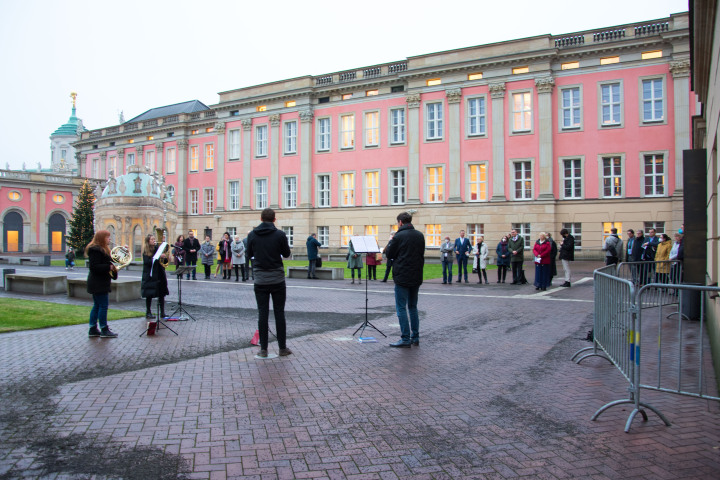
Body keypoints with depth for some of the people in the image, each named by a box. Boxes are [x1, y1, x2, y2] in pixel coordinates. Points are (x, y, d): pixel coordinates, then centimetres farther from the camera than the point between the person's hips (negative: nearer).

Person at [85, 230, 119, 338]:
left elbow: (107, 261, 26)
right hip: (99, 284, -11)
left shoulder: (103, 249, 16)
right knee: (103, 306, -5)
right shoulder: (95, 250, -16)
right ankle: (104, 330, 1)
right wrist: (109, 267, -23)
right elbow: (93, 267, -23)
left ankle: (93, 329, 18)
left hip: (98, 283, 11)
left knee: (97, 306, 13)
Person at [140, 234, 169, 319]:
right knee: (149, 295, 2)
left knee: (161, 294, 4)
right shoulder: (145, 252, -4)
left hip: (159, 275, 4)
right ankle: (148, 313, 13)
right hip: (149, 276, -4)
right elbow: (147, 262, -18)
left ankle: (162, 312, 10)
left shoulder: (158, 249, 7)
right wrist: (158, 257, -26)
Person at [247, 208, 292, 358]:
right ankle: (282, 348, 12)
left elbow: (249, 254, 9)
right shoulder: (280, 235, -7)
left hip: (260, 281, 1)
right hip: (277, 280, -1)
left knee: (262, 314, 5)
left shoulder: (252, 235, -2)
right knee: (279, 313, 6)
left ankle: (263, 349, 7)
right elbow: (286, 254, 3)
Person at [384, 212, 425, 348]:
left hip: (402, 277, -6)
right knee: (413, 307, 16)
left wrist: (390, 243, 11)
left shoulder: (399, 236, -13)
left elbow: (389, 254, -4)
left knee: (401, 308, 0)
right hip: (416, 277, 7)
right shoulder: (420, 236, 6)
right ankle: (415, 337, 18)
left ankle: (405, 339, -1)